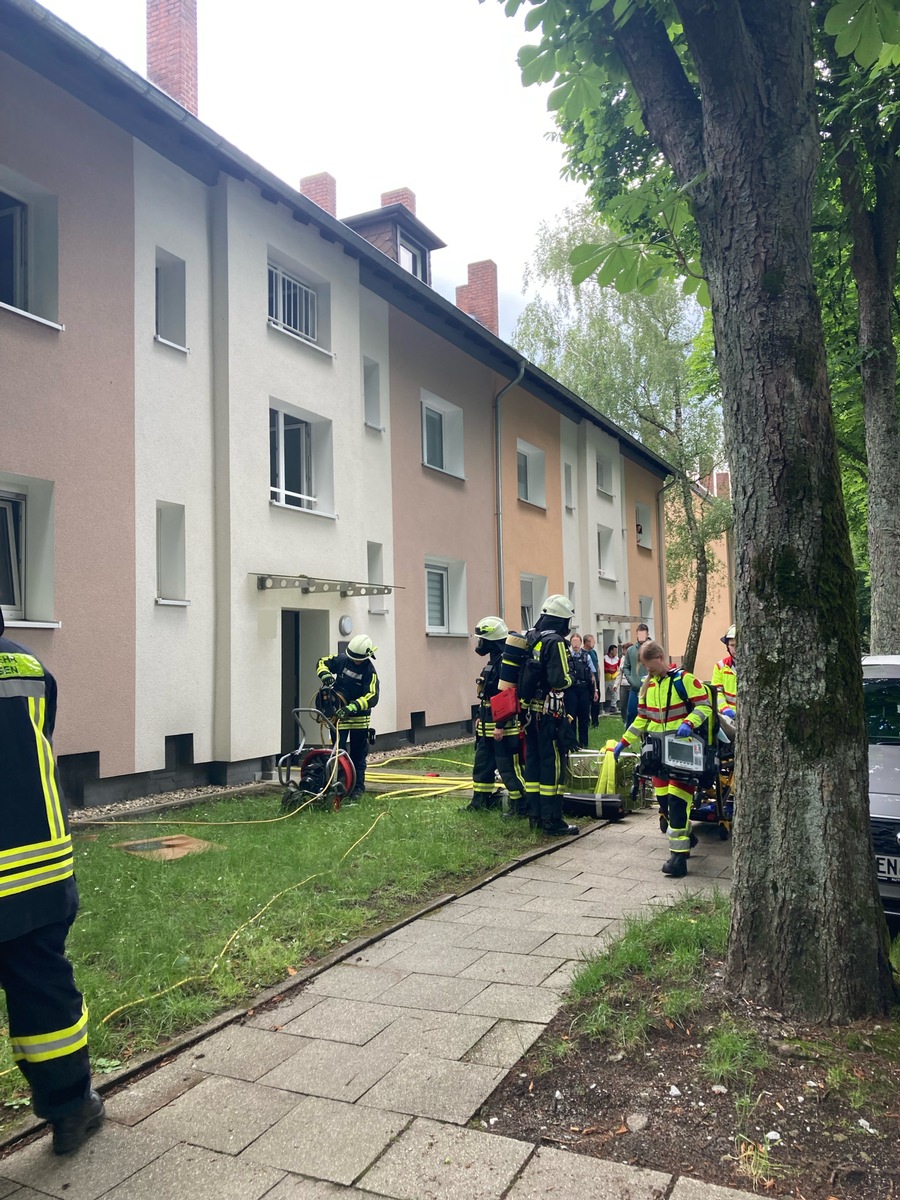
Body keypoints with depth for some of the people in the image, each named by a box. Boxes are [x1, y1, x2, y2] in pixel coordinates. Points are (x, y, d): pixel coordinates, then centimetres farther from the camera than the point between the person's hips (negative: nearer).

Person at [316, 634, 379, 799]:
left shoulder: (369, 671, -15)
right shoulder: (342, 660, -4)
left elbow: (372, 697, -24)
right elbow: (322, 662, 10)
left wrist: (351, 707, -36)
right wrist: (325, 675, -13)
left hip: (359, 717, -2)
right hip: (338, 713, 2)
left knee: (358, 755, 8)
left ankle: (358, 787, 17)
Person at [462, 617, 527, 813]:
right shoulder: (494, 660, 14)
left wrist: (500, 725, -25)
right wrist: (481, 717, 23)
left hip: (503, 725, -11)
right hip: (488, 725, 11)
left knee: (509, 767, -5)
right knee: (482, 763, 18)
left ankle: (520, 806, 3)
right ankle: (480, 800, 29)